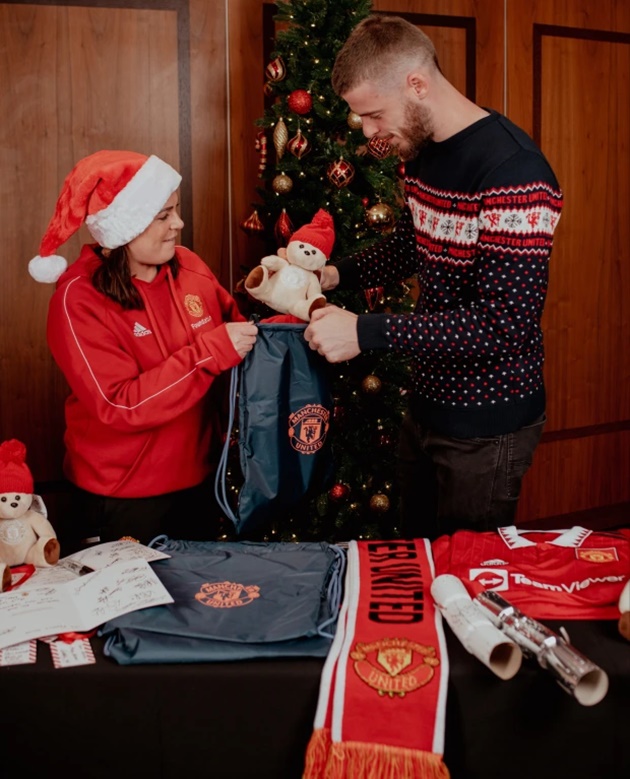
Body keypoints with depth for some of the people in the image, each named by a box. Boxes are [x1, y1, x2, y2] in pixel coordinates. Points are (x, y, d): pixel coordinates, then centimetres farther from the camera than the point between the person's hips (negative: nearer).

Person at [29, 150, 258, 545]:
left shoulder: (189, 266, -3)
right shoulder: (80, 298, -18)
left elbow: (237, 332, 10)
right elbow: (121, 405, -26)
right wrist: (211, 352, -30)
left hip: (197, 480, 6)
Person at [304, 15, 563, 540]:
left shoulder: (513, 169, -25)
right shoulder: (421, 154, 3)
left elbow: (507, 324, -30)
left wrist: (368, 331, -30)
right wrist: (335, 274, 1)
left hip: (487, 423, -8)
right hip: (429, 402, 8)